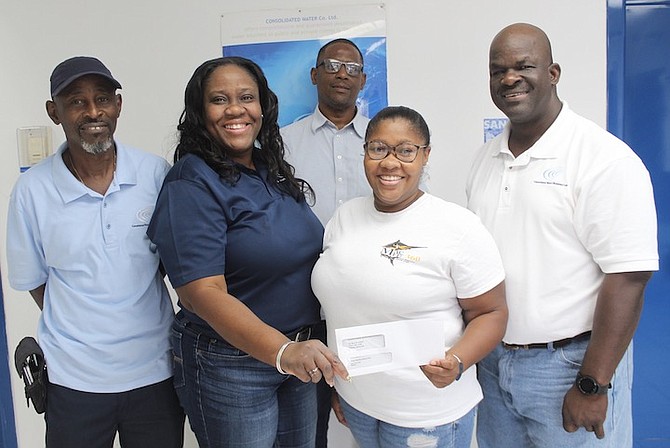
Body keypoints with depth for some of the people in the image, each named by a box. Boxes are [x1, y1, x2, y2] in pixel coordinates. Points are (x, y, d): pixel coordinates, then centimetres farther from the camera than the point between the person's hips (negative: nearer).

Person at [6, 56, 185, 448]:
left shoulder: (157, 174, -8)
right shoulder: (32, 190, -8)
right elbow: (34, 280, 3)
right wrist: (85, 329, -2)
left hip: (155, 370, 1)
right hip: (75, 379, 0)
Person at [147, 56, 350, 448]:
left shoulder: (275, 173, 5)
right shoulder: (192, 187, -18)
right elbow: (204, 292, -26)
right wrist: (282, 351, -36)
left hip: (300, 356, 7)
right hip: (229, 368, -7)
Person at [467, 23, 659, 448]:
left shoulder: (605, 158, -15)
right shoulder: (486, 158, 5)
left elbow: (628, 278, -18)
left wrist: (592, 386, -18)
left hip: (570, 364, -6)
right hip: (492, 361, 6)